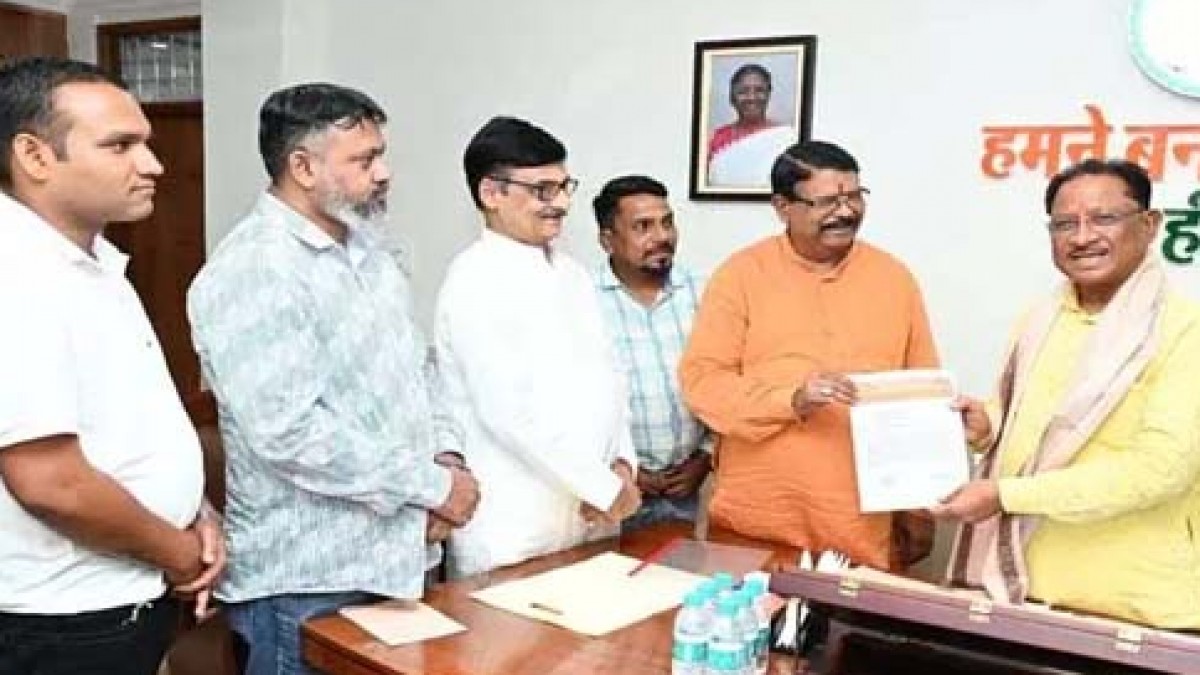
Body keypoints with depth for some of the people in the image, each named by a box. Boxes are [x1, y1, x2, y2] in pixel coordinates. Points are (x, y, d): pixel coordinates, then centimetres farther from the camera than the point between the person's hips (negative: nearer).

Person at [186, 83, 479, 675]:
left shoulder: (369, 255, 11)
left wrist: (445, 454, -2)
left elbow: (417, 369, 17)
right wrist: (433, 485, -19)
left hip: (395, 559, 8)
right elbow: (289, 432, -26)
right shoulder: (253, 270, -19)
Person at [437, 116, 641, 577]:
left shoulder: (571, 272, 11)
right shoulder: (474, 281, -13)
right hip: (515, 530, -7)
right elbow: (507, 411, -20)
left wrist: (620, 463, -2)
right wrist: (603, 486, -14)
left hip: (590, 517, 7)